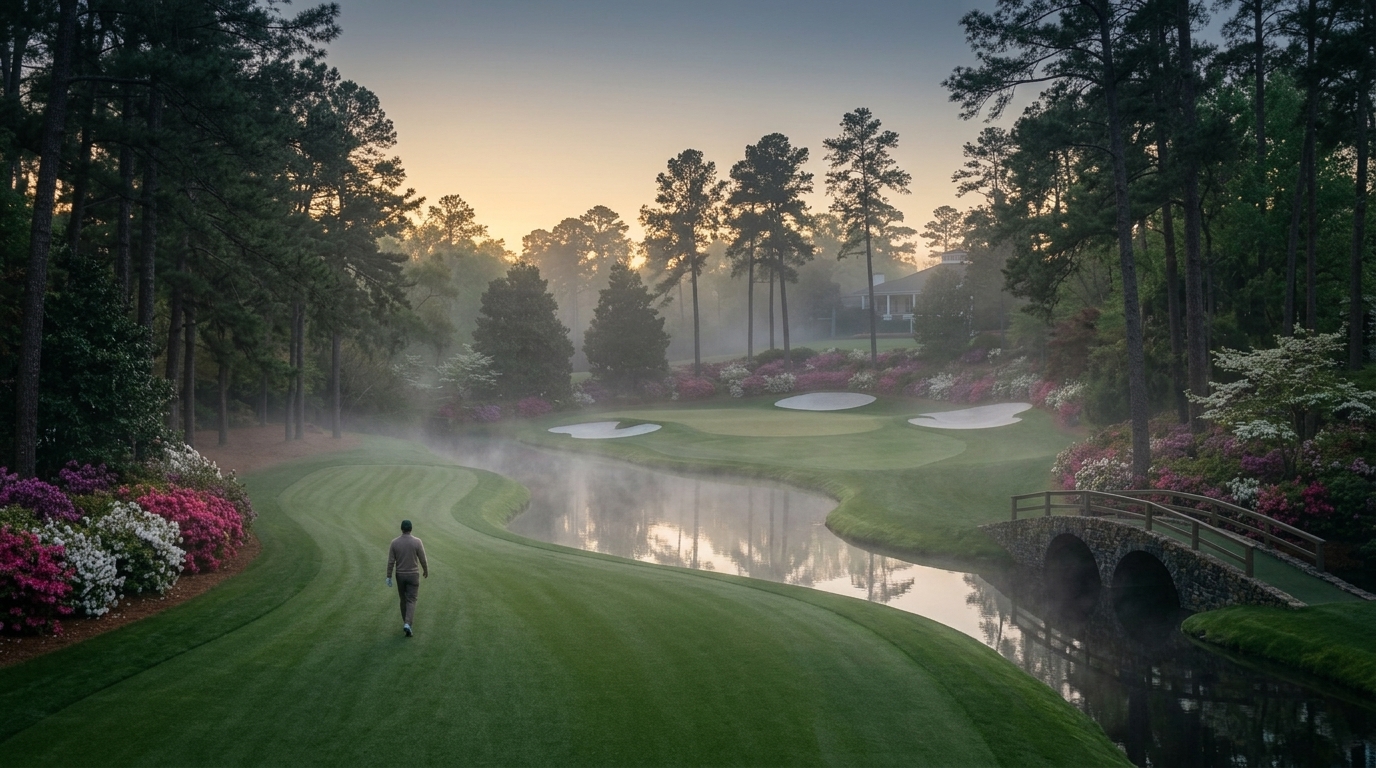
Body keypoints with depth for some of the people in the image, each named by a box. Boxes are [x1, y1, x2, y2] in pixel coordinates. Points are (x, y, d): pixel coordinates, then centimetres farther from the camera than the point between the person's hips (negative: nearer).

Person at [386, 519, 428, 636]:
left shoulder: (395, 542, -7)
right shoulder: (417, 542, -13)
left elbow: (390, 561, -6)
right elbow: (423, 559, -7)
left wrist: (389, 577, -1)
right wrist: (426, 571, 11)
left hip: (400, 575, 2)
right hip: (413, 575, -2)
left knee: (403, 599, 19)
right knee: (411, 601, -1)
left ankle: (406, 623, 30)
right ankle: (407, 625, -19)